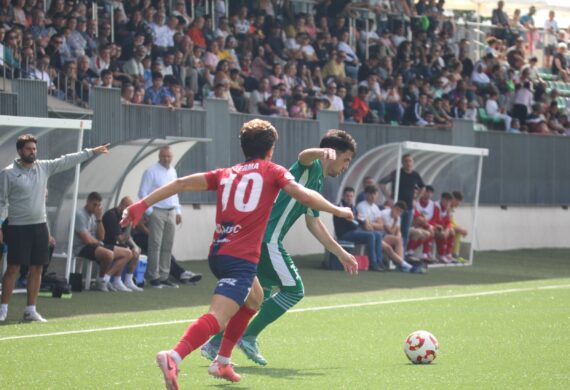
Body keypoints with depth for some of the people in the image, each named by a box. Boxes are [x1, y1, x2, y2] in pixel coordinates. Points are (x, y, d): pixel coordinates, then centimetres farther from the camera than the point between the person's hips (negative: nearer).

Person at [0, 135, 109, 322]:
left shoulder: (44, 167, 7)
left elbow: (67, 161, 11)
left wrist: (91, 152, 8)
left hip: (39, 225, 5)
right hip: (18, 227, -5)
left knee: (37, 268, 6)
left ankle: (31, 310, 12)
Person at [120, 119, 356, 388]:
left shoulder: (226, 174, 19)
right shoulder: (273, 171, 8)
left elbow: (182, 183, 9)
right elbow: (304, 196, -5)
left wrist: (142, 204, 8)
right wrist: (338, 211, 8)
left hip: (218, 252, 7)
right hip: (242, 257, -7)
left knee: (254, 298, 33)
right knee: (216, 318, -20)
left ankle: (222, 363, 29)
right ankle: (173, 357, -45)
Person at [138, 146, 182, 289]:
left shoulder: (172, 171, 15)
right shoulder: (151, 171, -6)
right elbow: (142, 193, -8)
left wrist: (178, 211, 18)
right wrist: (149, 212, -11)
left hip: (171, 213, 7)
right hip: (157, 212, -7)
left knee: (167, 246, 7)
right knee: (155, 245, -8)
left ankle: (164, 277, 11)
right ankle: (154, 278, -6)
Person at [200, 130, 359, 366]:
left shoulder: (317, 182, 25)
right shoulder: (311, 168, -4)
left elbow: (313, 223, 36)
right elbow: (304, 156, -31)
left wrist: (341, 253, 38)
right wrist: (324, 152, -53)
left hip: (257, 238, 10)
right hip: (266, 238, -10)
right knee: (294, 289, -6)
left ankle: (214, 346, 20)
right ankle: (249, 338, -2)